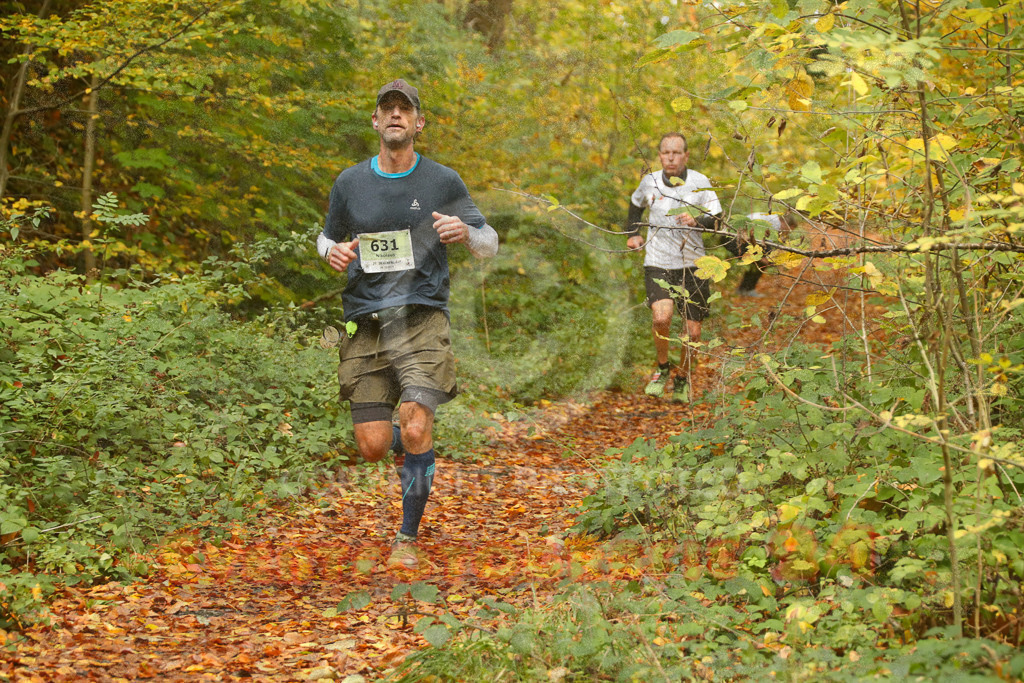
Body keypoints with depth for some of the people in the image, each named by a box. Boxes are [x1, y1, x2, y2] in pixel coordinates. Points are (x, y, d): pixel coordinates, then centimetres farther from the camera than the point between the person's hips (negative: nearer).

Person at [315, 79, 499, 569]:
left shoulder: (442, 182, 4)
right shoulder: (349, 183, 8)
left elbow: (490, 245, 10)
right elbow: (327, 237, 23)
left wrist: (466, 232, -13)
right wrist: (333, 252, -2)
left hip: (423, 320, -2)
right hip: (365, 322, 2)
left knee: (416, 430, -18)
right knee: (373, 448, -2)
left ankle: (409, 537, 2)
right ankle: (415, 442, 36)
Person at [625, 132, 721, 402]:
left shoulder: (700, 183, -3)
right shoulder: (650, 182, 2)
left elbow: (718, 220, -5)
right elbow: (636, 204, 24)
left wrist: (697, 221, -25)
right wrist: (632, 234, 14)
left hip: (692, 266, 1)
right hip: (658, 264, 0)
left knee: (693, 332, 2)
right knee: (661, 317, -24)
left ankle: (683, 379, 28)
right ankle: (662, 368, 3)